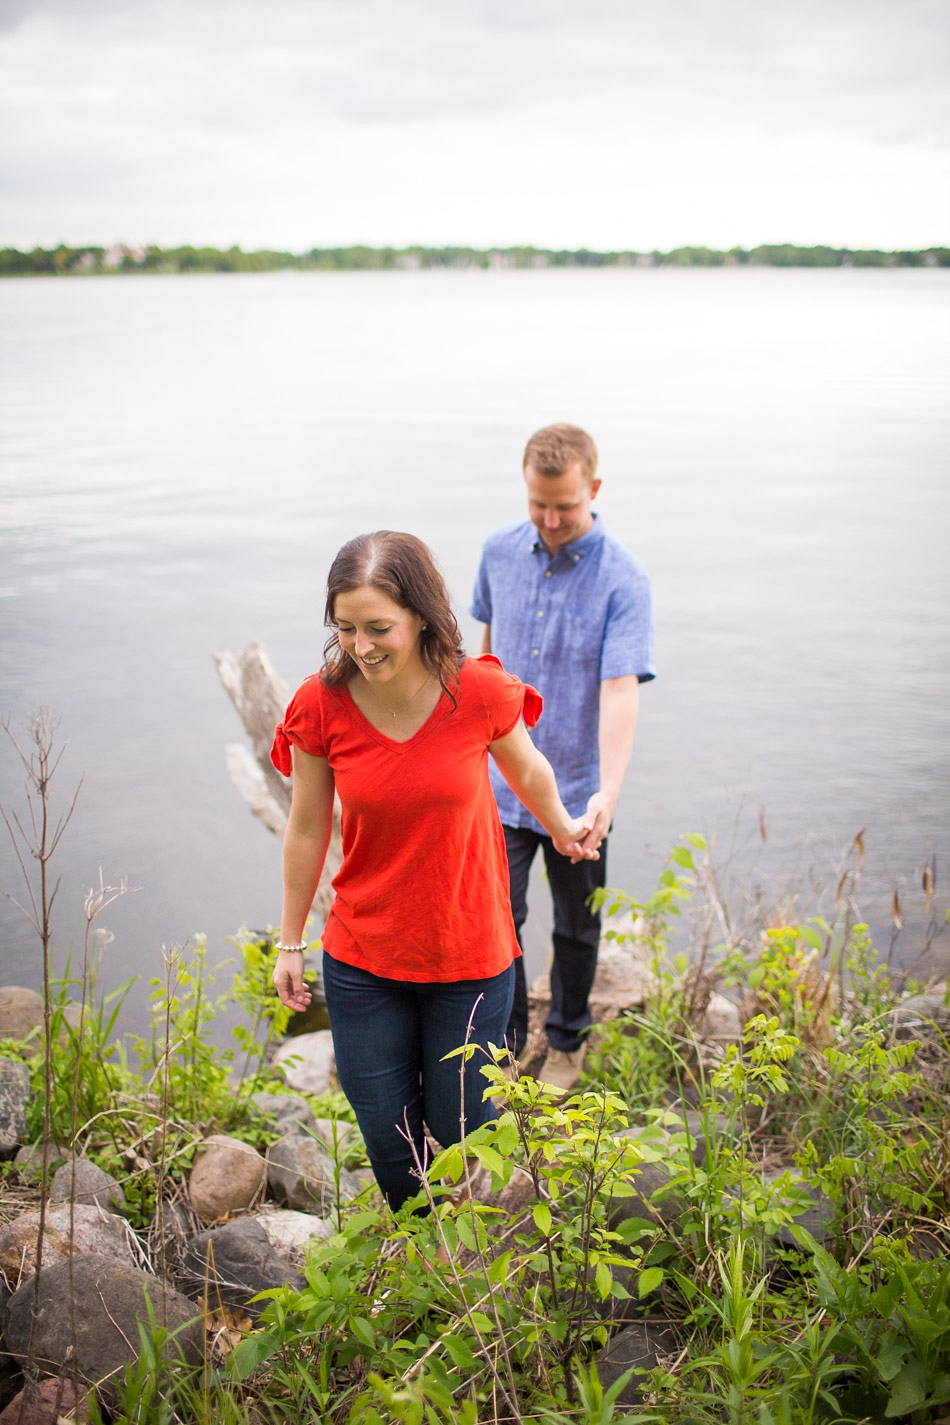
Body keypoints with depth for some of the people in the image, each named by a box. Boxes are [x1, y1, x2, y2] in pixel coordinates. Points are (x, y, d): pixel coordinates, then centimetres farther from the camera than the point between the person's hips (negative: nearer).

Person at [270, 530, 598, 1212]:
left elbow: (528, 772, 5)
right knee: (388, 1143, 15)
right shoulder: (321, 705, -15)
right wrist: (290, 941, 9)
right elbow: (307, 829, -1)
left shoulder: (481, 692, -18)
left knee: (461, 1136, 15)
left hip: (470, 959, -1)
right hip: (362, 962, 1)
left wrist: (563, 829, 23)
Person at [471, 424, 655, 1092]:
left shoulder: (624, 580, -17)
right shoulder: (500, 551, -3)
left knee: (575, 929, 15)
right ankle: (505, 1044, 25)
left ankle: (567, 1043, 38)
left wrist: (609, 791, -37)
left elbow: (621, 689, -26)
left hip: (576, 788, -2)